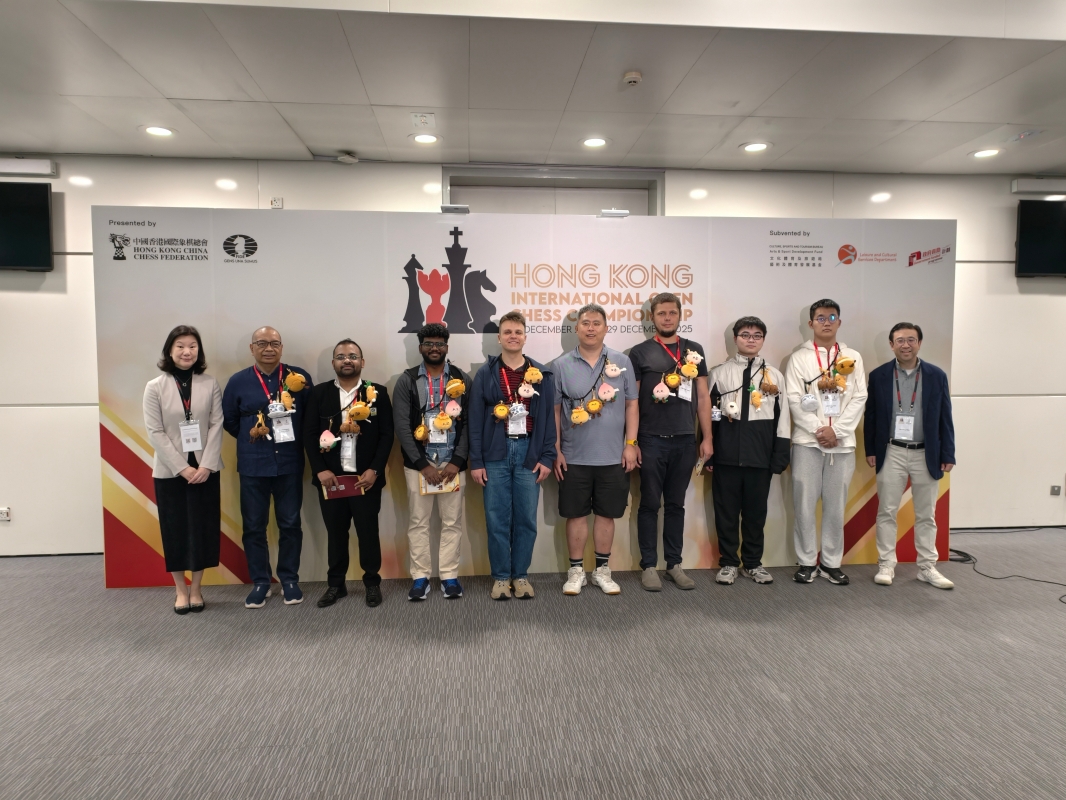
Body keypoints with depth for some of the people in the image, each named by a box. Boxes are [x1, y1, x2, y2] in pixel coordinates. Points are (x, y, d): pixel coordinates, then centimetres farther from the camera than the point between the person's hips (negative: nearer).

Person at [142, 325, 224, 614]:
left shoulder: (210, 385, 0)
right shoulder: (155, 387, -2)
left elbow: (216, 427, -3)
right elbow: (155, 432, -6)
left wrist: (206, 465, -13)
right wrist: (182, 467, -13)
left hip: (205, 469, 1)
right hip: (169, 471, 0)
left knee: (203, 528, 5)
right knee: (175, 530, 7)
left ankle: (196, 588, 21)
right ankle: (181, 590, 22)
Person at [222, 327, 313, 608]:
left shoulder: (299, 377, -1)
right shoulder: (238, 381, 1)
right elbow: (229, 420, 10)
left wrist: (295, 438, -1)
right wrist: (249, 437, 6)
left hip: (290, 464, 0)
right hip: (253, 466, 1)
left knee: (290, 524, 8)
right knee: (254, 526, 8)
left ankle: (289, 579, 23)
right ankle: (260, 582, 22)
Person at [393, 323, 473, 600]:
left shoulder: (463, 379, 4)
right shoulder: (407, 380, 1)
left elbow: (469, 423, -1)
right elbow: (402, 427, -5)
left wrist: (457, 461, -10)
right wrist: (423, 465, -11)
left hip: (453, 464, 1)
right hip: (418, 464, 0)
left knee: (452, 523, 7)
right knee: (419, 522, 7)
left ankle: (449, 576, 19)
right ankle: (420, 576, 19)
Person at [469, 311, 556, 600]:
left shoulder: (542, 375, 6)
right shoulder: (485, 374, 4)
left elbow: (549, 418, 5)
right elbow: (476, 421, 2)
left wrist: (547, 457, -2)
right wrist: (476, 461, -3)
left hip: (529, 452, 1)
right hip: (496, 455, 0)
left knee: (526, 519, 7)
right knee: (497, 520, 4)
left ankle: (521, 576, 21)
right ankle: (501, 576, 18)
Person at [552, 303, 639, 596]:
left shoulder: (622, 361, 3)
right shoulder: (561, 365, -1)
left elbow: (631, 405, 4)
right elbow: (554, 410, 1)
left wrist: (630, 444, -2)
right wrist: (556, 451, -3)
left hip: (614, 456, 1)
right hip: (574, 457, -1)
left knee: (606, 513, 11)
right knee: (576, 514, 8)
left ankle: (602, 570, 25)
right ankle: (576, 570, 22)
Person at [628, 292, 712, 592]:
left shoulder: (694, 350, 9)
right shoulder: (640, 352, 0)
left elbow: (703, 396, 9)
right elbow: (632, 400, -1)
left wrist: (707, 438, 5)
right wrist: (631, 441, -5)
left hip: (685, 440, 3)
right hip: (651, 441, -3)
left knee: (676, 504, 11)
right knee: (650, 505, 5)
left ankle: (674, 564, 22)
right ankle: (649, 566, 15)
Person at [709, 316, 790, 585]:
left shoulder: (775, 376, 9)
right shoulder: (719, 373, 4)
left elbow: (782, 419, 7)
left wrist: (780, 457, 2)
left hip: (760, 455, 1)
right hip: (726, 455, -1)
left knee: (756, 511, 10)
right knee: (726, 510, 6)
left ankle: (752, 563, 25)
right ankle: (728, 563, 20)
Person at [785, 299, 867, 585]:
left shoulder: (853, 357, 10)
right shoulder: (799, 357, 4)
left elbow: (859, 399, 3)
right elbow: (794, 400, -3)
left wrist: (836, 430, -9)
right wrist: (817, 430, -12)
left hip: (843, 442, 2)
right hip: (807, 441, -2)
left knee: (836, 505, 7)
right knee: (805, 503, 0)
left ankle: (831, 563, 18)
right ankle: (807, 562, 12)